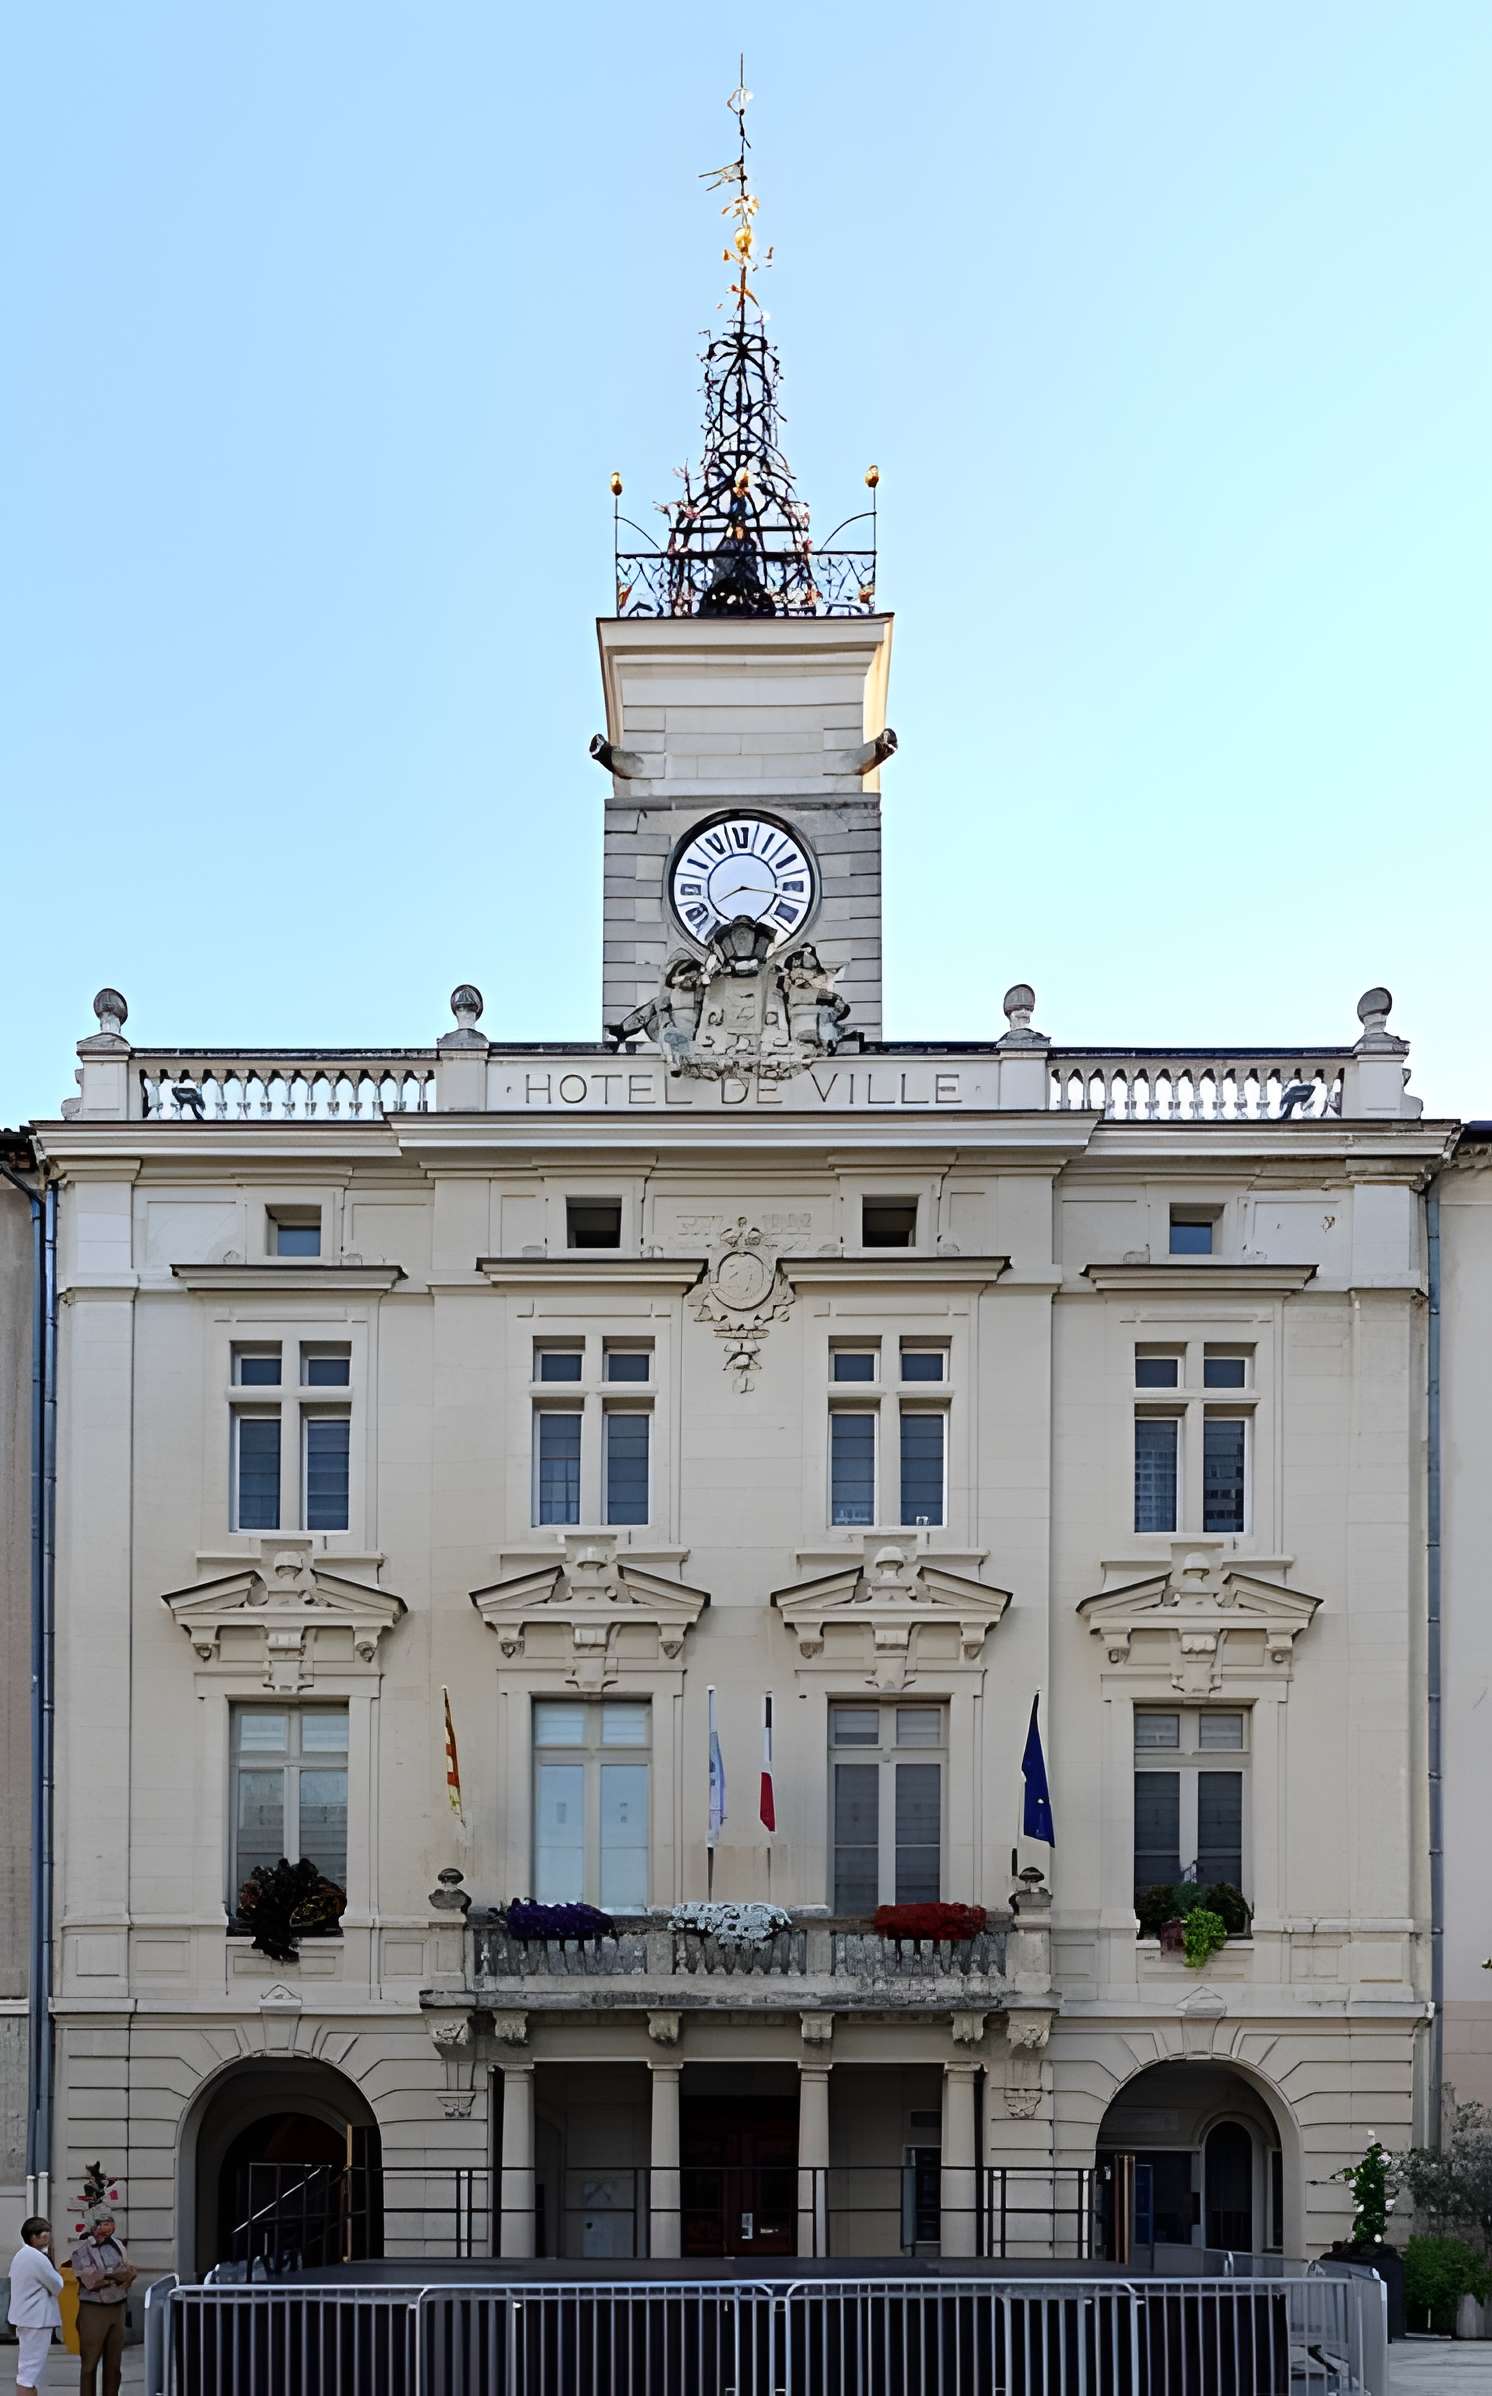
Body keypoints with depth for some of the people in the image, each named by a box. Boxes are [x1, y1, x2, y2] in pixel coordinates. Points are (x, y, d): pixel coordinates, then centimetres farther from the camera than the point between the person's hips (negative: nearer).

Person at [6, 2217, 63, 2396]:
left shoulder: (21, 2255, 12)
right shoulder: (38, 2258, -19)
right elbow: (57, 2287, -10)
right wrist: (57, 2273, 8)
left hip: (25, 2318, 10)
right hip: (37, 2320, -10)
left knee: (25, 2369, 18)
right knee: (31, 2370, -10)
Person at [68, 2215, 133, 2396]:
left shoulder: (117, 2246, 12)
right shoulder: (81, 2251, -7)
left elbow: (130, 2271, 4)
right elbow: (91, 2280, -17)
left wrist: (105, 2275, -7)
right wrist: (118, 2275, -7)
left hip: (117, 2308, 5)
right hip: (93, 2310, -5)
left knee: (113, 2362, 8)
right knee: (90, 2362, -2)